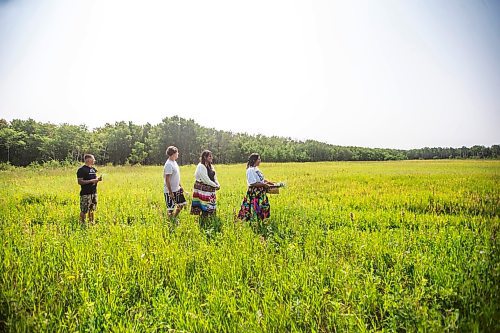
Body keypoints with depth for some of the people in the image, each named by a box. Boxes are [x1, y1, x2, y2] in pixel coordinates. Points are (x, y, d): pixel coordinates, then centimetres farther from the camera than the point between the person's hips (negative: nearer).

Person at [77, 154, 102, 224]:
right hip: (85, 193, -7)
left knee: (92, 209, 15)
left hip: (94, 192, 8)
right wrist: (91, 181, -21)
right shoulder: (82, 170, -10)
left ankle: (91, 222, 25)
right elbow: (80, 182, -16)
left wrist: (98, 179, 3)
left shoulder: (93, 169, 13)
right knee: (84, 210, -4)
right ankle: (82, 223, 6)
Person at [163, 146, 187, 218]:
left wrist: (180, 186, 19)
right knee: (170, 208, 2)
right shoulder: (169, 164, -21)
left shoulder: (174, 162, 8)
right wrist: (170, 192, -22)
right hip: (170, 191, -10)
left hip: (177, 189, 10)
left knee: (181, 204, 18)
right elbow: (167, 179, -22)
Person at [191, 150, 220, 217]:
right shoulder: (201, 166, -15)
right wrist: (215, 186, -12)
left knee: (211, 206, 12)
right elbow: (206, 179, -18)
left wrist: (218, 184, -5)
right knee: (204, 206, -6)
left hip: (210, 189, 8)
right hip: (202, 189, -8)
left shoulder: (210, 166, 12)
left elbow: (214, 177, 14)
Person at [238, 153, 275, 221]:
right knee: (254, 210, -5)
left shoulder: (256, 169, 12)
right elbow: (253, 183, -23)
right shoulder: (250, 170, -17)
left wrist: (268, 182, 9)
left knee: (264, 207, 14)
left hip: (261, 193, 10)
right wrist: (264, 184, -19)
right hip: (254, 193, -10)